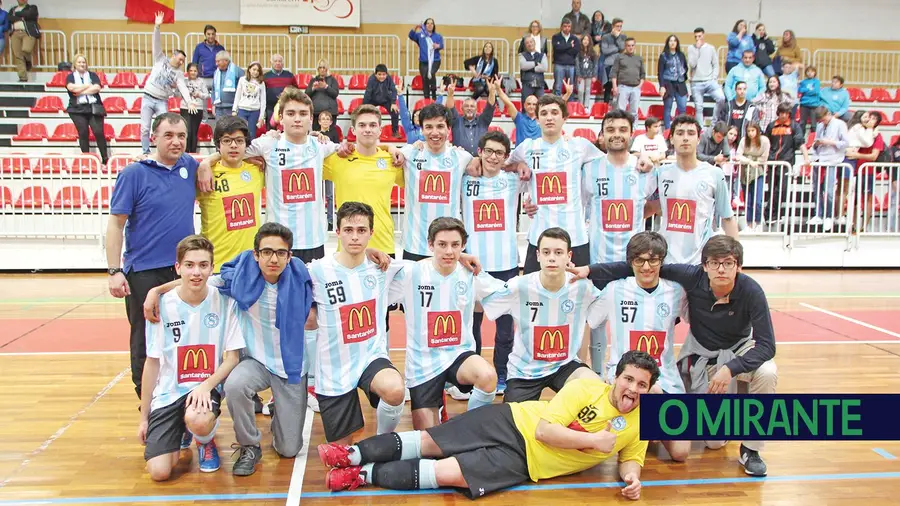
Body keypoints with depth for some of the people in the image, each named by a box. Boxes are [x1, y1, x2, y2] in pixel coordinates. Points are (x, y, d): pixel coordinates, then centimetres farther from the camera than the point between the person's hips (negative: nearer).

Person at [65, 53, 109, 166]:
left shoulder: (92, 75, 13)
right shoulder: (71, 76, 11)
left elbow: (97, 88, -5)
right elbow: (71, 87, -10)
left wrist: (80, 91, -7)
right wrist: (88, 86, -4)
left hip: (94, 108, 0)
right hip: (78, 109, 0)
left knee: (99, 132, -9)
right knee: (83, 132, -6)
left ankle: (105, 159, -5)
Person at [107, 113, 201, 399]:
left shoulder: (190, 167, 5)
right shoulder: (133, 174, -7)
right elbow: (116, 224, -7)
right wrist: (114, 271, -12)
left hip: (184, 270, 4)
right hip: (144, 272, -4)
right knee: (146, 343, 6)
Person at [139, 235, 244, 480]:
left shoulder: (224, 302, -8)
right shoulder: (162, 306, -6)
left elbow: (233, 357, -3)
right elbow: (152, 363, 2)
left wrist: (206, 385, -22)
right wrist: (144, 417, 6)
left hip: (206, 386, -1)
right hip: (168, 391, 2)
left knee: (198, 421, -37)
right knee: (159, 472, -11)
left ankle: (206, 440, 3)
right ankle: (181, 430, 23)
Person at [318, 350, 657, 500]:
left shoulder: (638, 427, -1)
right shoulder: (587, 388, -10)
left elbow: (630, 459, 14)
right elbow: (544, 430, -14)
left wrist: (632, 477, -9)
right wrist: (593, 440, -18)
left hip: (525, 462, 0)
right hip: (513, 423, 0)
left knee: (448, 474, -17)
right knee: (428, 442, -8)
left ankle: (365, 475, -7)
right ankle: (356, 454, 6)